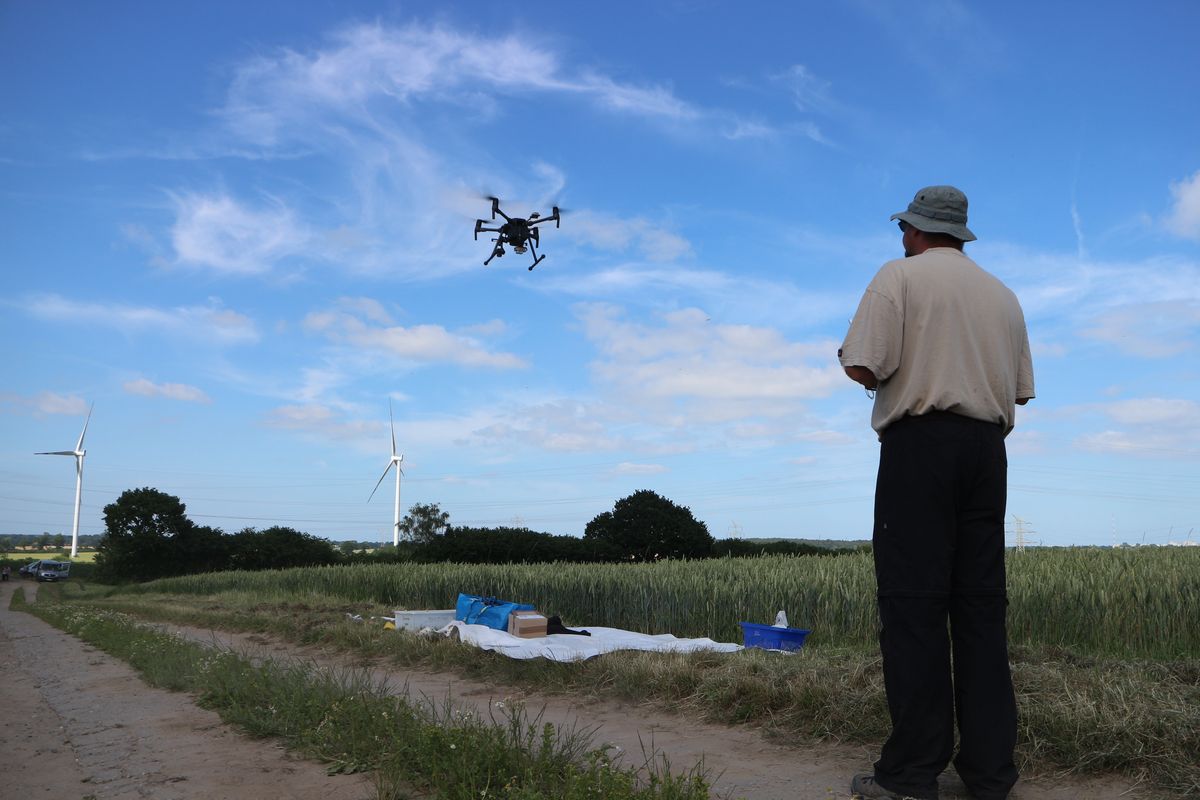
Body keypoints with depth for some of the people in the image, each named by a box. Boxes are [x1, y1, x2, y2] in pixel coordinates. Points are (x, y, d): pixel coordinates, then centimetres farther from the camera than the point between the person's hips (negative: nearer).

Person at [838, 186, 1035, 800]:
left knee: (912, 601, -6)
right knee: (981, 604, 7)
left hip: (919, 443, -6)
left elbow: (863, 366, -11)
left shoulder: (899, 276, 1)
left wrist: (886, 374, 10)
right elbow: (1019, 389, 18)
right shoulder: (1003, 295, 20)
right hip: (988, 449, 6)